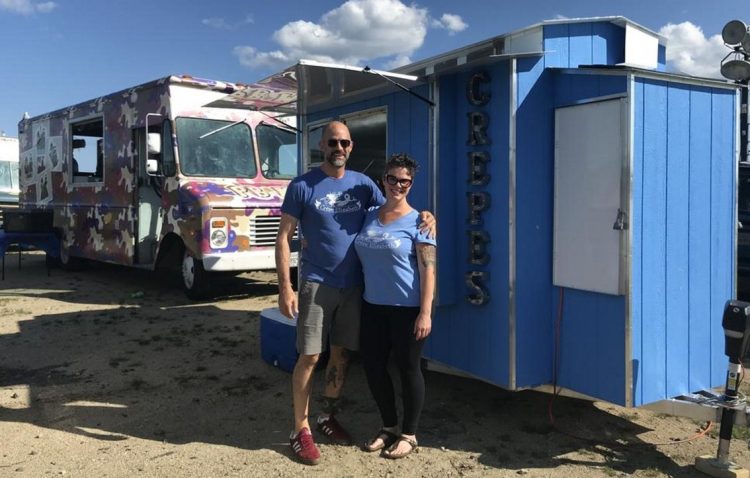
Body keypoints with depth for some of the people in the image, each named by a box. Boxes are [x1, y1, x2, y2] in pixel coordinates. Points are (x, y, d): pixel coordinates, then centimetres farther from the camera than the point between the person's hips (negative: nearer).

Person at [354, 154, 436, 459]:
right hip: (373, 306, 6)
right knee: (373, 367, 10)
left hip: (407, 309, -5)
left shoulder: (417, 222, -8)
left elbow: (428, 270, -12)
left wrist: (425, 313, -17)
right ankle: (389, 426, 29)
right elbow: (363, 259, 18)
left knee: (408, 369, 5)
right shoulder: (369, 217, 8)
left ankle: (409, 435, 20)